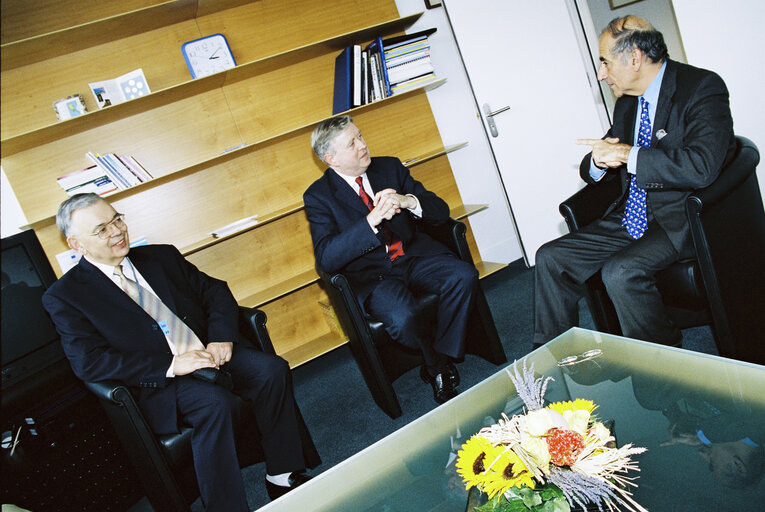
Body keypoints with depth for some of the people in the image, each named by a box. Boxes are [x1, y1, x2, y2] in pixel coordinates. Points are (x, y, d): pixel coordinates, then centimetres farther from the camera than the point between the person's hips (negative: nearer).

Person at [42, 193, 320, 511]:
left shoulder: (161, 257, 15)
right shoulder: (64, 297, 1)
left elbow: (215, 292, 14)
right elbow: (88, 362, -11)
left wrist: (222, 338, -7)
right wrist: (171, 365, -20)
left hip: (208, 351, 5)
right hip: (156, 382, -4)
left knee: (272, 369, -20)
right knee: (214, 401, -33)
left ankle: (283, 477, -7)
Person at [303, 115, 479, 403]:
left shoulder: (390, 167, 6)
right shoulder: (318, 196, -5)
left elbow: (440, 210, 3)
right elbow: (326, 258, -18)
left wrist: (408, 201, -20)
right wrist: (371, 221, -29)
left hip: (414, 255, 4)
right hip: (371, 274, -4)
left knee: (464, 276, -23)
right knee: (402, 318, -32)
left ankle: (442, 360, -7)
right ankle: (438, 368, 1)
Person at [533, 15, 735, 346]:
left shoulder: (702, 88, -10)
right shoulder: (626, 103, 14)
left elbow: (702, 166, -27)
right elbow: (592, 171, 18)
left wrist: (627, 154, -20)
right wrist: (599, 160, -8)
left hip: (681, 221, -7)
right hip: (630, 218, 8)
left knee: (620, 272, -31)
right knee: (550, 257, -2)